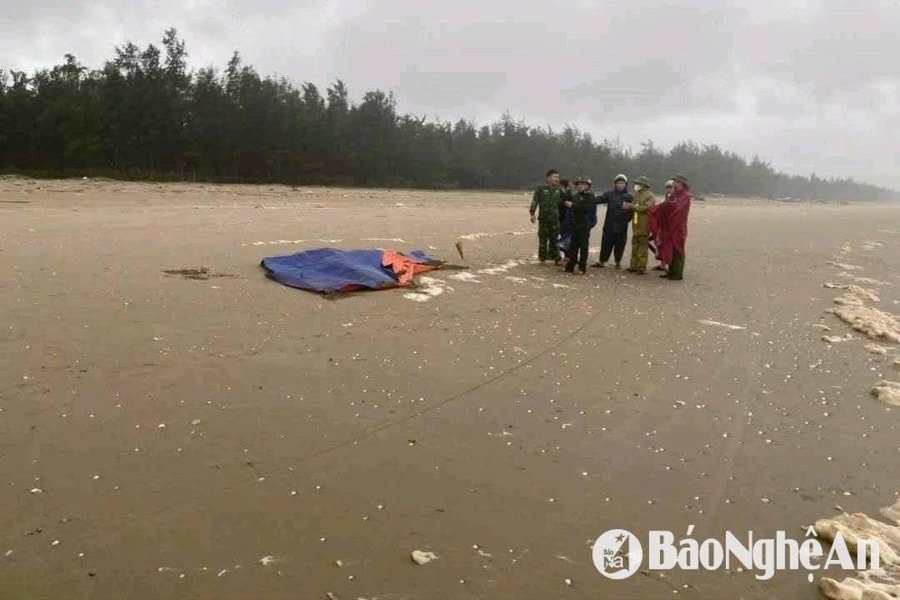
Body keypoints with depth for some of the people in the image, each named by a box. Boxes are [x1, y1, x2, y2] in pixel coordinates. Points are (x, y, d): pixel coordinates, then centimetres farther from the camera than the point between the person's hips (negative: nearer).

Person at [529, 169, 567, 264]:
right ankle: (542, 257, 13)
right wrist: (532, 213, -12)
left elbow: (566, 200, 15)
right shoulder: (541, 189, -3)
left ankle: (556, 258, 13)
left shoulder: (559, 190, 9)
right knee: (543, 239, 3)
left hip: (555, 219, 3)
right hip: (543, 218, -3)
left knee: (555, 239, 7)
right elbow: (534, 201, -6)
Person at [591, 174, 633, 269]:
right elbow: (600, 199, -12)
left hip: (622, 226, 0)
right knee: (606, 243, 4)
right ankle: (602, 261, 12)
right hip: (609, 224, 0)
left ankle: (618, 262, 20)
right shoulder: (609, 194, 3)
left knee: (620, 244, 7)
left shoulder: (629, 197, 4)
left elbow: (632, 210, 7)